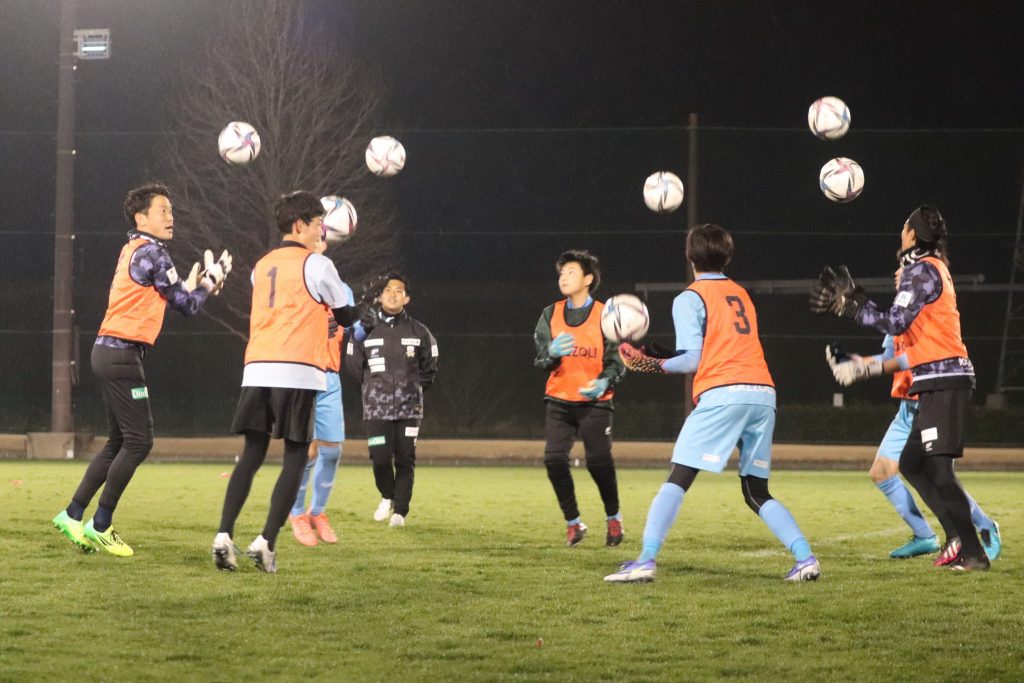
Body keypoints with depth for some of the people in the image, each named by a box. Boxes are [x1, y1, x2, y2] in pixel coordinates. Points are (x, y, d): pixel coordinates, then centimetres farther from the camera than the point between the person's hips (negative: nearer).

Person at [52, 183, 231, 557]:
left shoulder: (132, 250, 17)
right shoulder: (152, 252, -12)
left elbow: (169, 297, 19)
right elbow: (186, 305, -8)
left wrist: (197, 283, 14)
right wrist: (211, 280, 7)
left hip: (109, 353, 10)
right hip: (121, 354, -10)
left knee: (119, 442, 15)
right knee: (139, 440, -7)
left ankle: (73, 515, 16)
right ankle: (100, 525, -5)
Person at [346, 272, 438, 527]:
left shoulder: (418, 332, 5)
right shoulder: (366, 329, 4)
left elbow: (429, 367, 14)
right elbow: (355, 365, 6)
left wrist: (414, 388, 7)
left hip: (409, 408, 1)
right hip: (377, 408, -1)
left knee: (405, 459, -1)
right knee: (381, 458, -9)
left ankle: (400, 511, 9)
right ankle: (387, 497, 18)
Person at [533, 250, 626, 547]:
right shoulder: (550, 315, 7)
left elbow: (615, 360, 0)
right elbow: (541, 360, 3)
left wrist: (604, 382, -21)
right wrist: (551, 353, -21)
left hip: (594, 400, -3)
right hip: (559, 399, 3)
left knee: (599, 460, -11)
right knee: (554, 459, -11)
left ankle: (613, 518, 13)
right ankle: (573, 523, 6)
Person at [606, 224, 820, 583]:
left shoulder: (689, 299, 5)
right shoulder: (742, 295, 24)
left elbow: (692, 360, -4)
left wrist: (655, 364, 9)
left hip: (722, 395, -6)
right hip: (763, 392, 6)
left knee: (677, 480, -5)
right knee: (757, 493, 12)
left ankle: (646, 560, -15)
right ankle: (806, 557, -2)